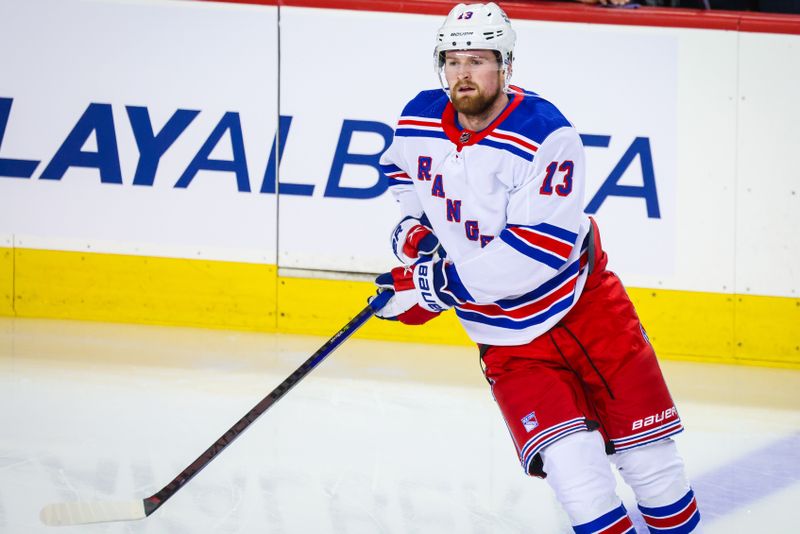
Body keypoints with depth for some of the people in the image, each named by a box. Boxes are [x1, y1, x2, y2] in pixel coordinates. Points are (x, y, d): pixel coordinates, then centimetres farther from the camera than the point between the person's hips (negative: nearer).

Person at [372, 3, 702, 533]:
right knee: (573, 469, -15)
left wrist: (438, 284, -27)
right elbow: (399, 168, 22)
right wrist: (411, 227, 3)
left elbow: (541, 250, -29)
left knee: (649, 452, 5)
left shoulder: (547, 136, -22)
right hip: (507, 337, 3)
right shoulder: (420, 121, -5)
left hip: (587, 309, -3)